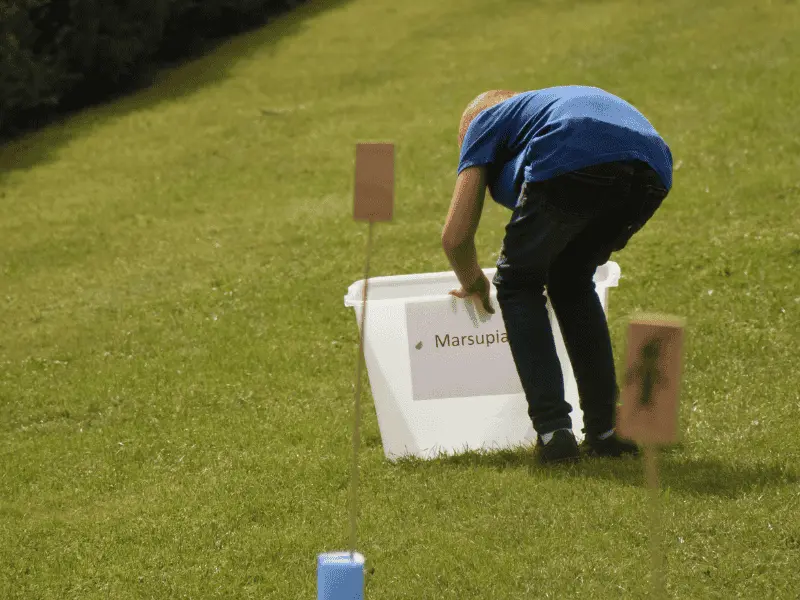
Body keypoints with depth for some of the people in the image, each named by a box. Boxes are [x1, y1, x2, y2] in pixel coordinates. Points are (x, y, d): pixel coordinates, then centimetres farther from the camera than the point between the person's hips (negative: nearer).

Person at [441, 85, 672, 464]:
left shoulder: (484, 121, 29)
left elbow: (455, 236, 21)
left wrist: (473, 285, 40)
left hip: (573, 163, -6)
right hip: (652, 169, 6)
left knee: (519, 283, 19)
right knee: (572, 280, 29)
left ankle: (553, 430, 6)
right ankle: (604, 431, 23)